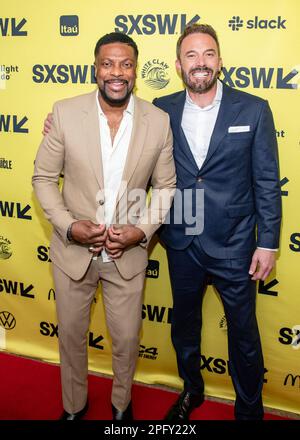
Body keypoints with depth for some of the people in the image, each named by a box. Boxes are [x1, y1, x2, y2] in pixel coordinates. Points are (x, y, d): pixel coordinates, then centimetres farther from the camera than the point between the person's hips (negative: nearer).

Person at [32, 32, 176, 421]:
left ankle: (121, 404, 46)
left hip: (128, 254, 0)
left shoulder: (159, 121, -8)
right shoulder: (65, 113, -10)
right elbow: (43, 178, -3)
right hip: (73, 250, 0)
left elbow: (165, 186, 1)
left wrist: (142, 230, -14)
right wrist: (68, 226, -17)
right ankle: (73, 405, 46)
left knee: (126, 339, 15)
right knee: (71, 334, 18)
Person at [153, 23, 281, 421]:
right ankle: (191, 390, 46)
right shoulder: (162, 110, -1)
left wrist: (268, 242, -6)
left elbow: (267, 182, -6)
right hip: (181, 243, 3)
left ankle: (249, 408, 37)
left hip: (234, 245, -2)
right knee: (184, 323, 21)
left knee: (243, 332, 12)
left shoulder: (253, 110, -7)